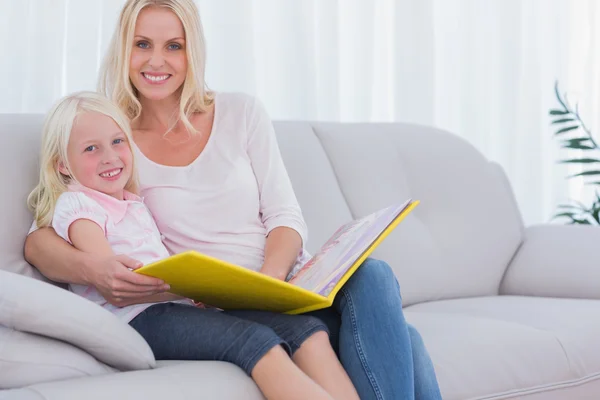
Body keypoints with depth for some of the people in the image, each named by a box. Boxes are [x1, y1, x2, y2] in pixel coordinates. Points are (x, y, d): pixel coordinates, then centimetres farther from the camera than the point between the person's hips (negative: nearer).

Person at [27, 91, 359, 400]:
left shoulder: (134, 204, 29)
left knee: (305, 328, -13)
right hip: (138, 318, -8)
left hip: (177, 307, 8)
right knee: (255, 340, -32)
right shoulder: (76, 205, 2)